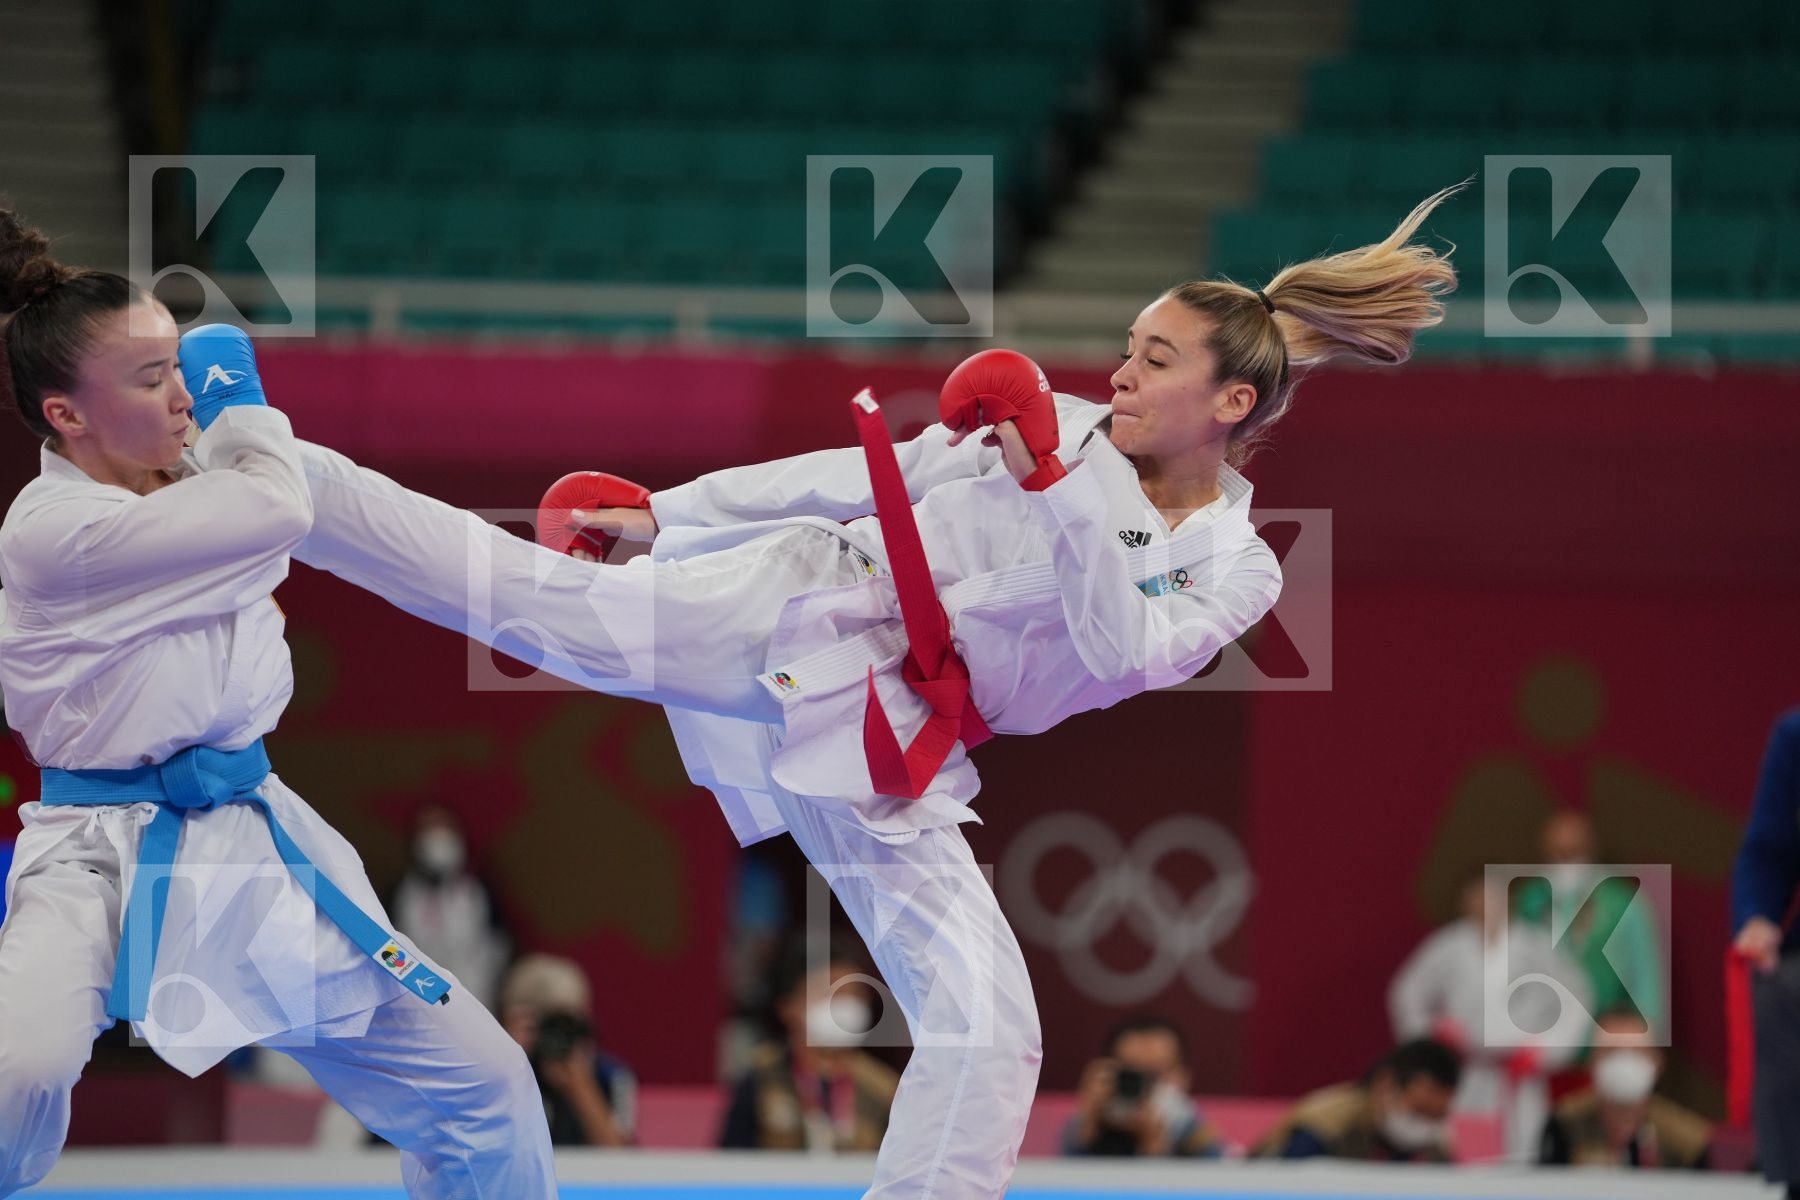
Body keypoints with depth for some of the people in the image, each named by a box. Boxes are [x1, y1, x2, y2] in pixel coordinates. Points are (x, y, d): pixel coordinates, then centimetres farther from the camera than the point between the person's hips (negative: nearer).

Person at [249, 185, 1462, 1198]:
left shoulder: (1233, 571, 4)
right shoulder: (1068, 423, 7)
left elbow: (1125, 649, -16)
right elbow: (852, 477, 10)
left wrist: (1053, 485, -24)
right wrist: (661, 509, 8)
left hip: (887, 756, 1)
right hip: (791, 610, -1)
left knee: (988, 1028, -10)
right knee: (529, 594, -18)